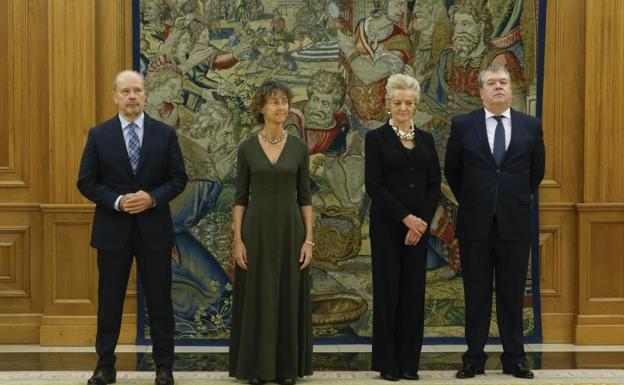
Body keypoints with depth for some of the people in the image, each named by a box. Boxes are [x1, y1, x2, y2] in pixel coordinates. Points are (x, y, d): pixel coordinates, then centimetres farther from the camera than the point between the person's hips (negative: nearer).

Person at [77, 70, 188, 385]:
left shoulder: (165, 134, 2)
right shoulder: (99, 135, 1)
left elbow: (178, 178, 2)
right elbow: (86, 182, -1)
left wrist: (152, 198, -15)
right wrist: (117, 202, -15)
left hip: (154, 229, 0)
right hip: (112, 229, 0)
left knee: (159, 300, 6)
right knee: (109, 301, 7)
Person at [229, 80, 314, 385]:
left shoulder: (299, 148, 3)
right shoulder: (247, 148, 1)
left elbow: (305, 197, 4)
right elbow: (240, 198, 2)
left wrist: (309, 239, -3)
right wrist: (237, 239, -6)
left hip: (290, 228, 1)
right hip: (257, 229, -1)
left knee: (289, 299, 4)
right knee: (257, 299, 2)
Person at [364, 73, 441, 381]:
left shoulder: (425, 139, 10)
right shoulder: (376, 138, -2)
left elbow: (434, 185, 6)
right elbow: (374, 185, -10)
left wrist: (422, 222, -8)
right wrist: (406, 217, -15)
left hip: (419, 225, 4)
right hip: (387, 225, -4)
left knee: (413, 290, 5)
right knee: (388, 289, 0)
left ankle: (409, 361, 11)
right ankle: (387, 362, 6)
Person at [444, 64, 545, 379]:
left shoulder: (531, 127, 3)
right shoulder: (463, 126, 0)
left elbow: (536, 172, 14)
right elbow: (452, 172, 10)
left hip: (514, 224, 1)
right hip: (475, 224, 0)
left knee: (512, 295, 6)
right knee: (476, 295, 6)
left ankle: (514, 359, 14)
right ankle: (474, 358, 12)